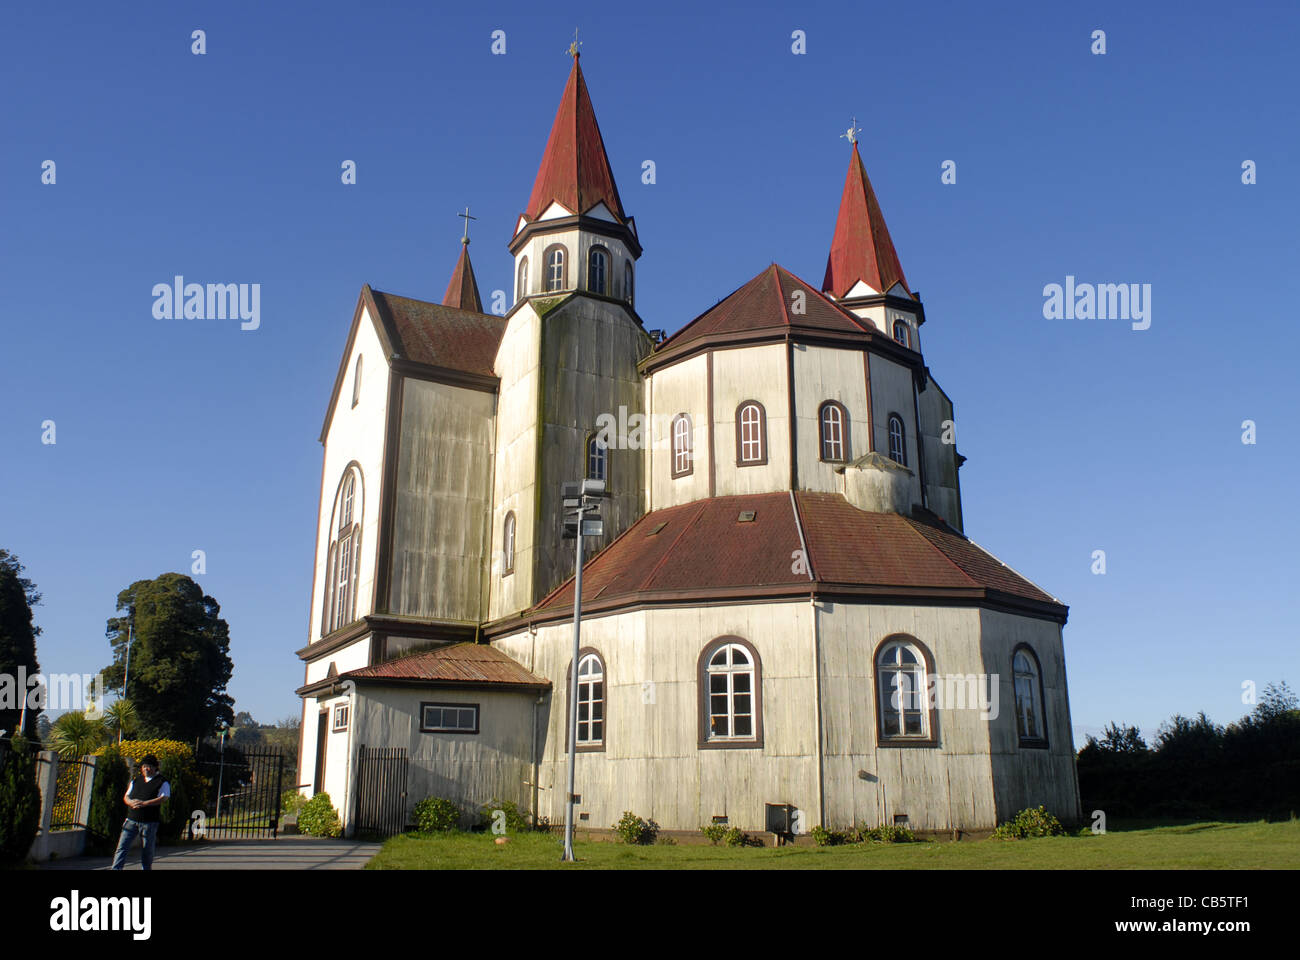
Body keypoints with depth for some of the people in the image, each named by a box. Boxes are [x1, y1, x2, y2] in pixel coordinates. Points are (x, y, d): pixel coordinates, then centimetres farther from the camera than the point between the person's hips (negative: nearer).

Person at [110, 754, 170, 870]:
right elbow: (126, 796, 15)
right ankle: (116, 868, -5)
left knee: (147, 849, 5)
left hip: (149, 821, -4)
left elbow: (162, 798, -11)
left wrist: (144, 803, -22)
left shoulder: (162, 782, 0)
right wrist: (131, 802, -9)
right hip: (132, 819, 4)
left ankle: (147, 868, 18)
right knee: (122, 846, -4)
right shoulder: (136, 781, 17)